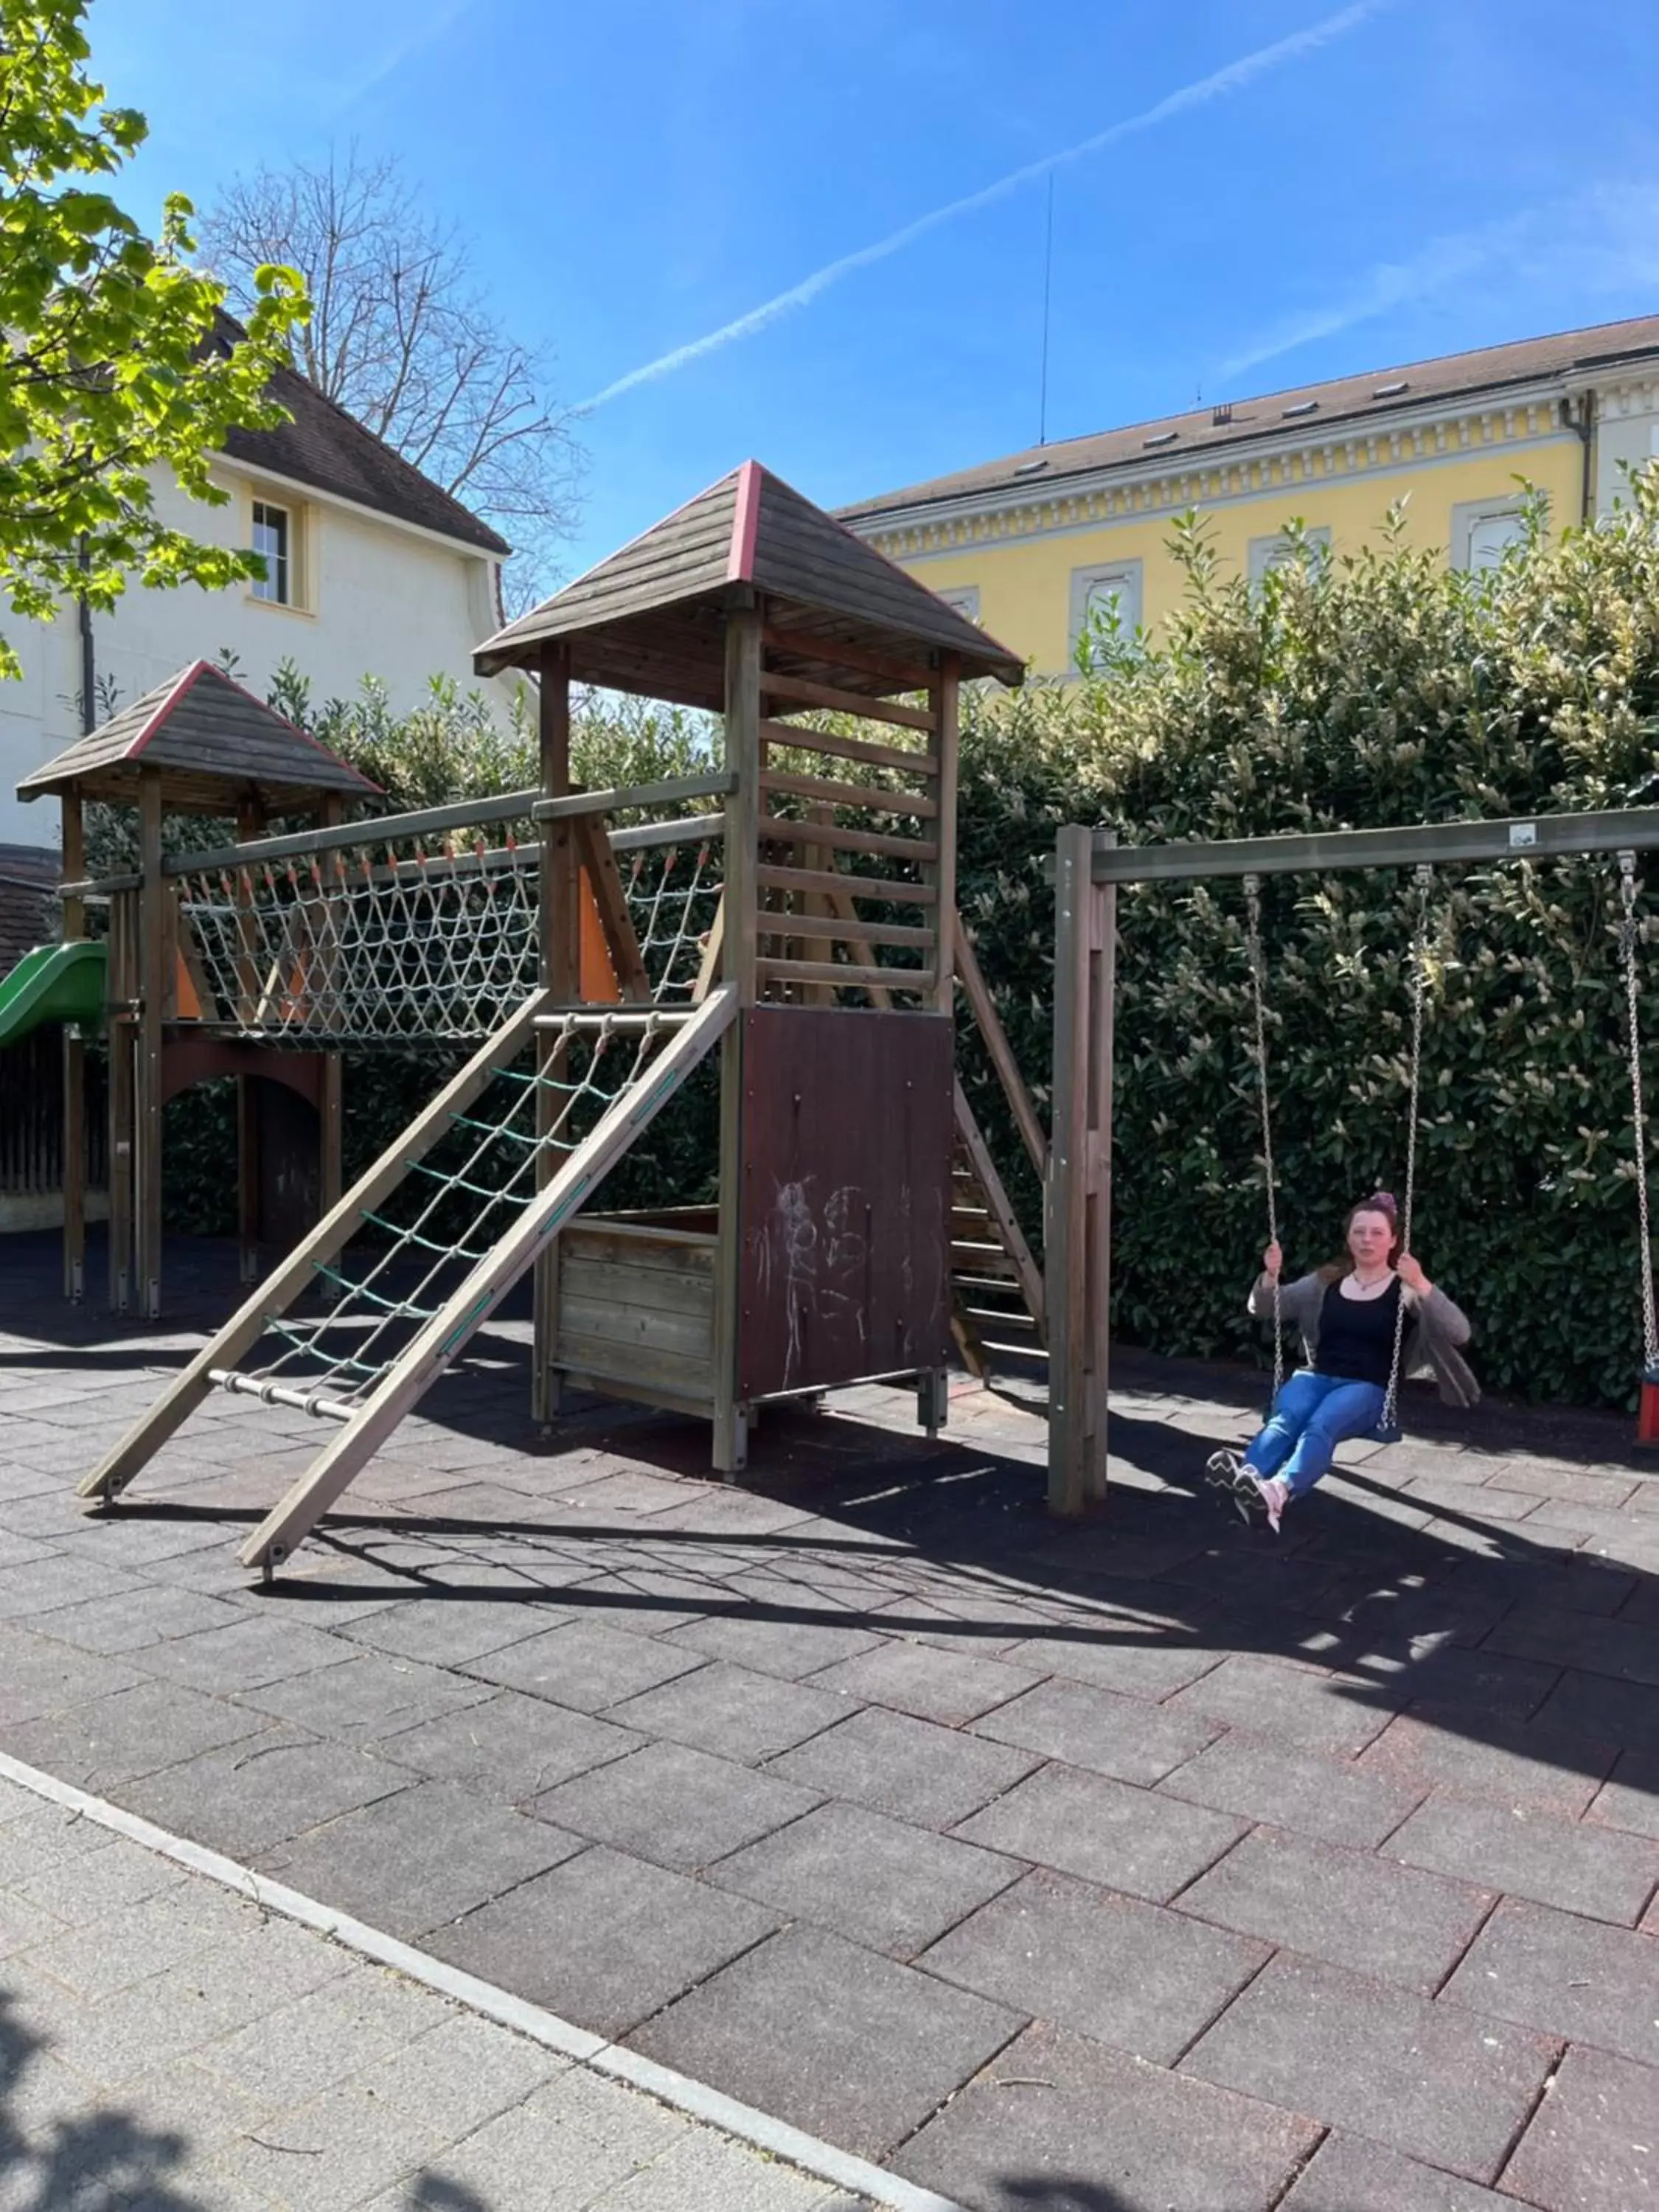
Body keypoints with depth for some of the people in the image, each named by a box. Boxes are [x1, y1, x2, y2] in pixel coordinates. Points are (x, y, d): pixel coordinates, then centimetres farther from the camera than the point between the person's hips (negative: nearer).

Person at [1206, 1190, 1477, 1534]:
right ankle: (1244, 1479, -63)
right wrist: (1270, 1276, -2)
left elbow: (1459, 1334, -9)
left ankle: (1277, 1492, -66)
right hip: (1317, 1376, 3)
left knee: (1321, 1425, -37)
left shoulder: (1405, 1290, 6)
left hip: (1368, 1388, -3)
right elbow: (1262, 1309, 20)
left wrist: (1422, 1286, -23)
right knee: (1285, 1418, -33)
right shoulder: (1326, 1282, 17)